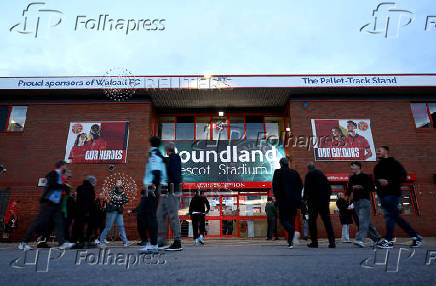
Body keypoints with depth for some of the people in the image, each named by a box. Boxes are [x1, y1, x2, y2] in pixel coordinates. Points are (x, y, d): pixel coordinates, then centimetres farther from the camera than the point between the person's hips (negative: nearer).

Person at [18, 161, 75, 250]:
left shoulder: (59, 175, 18)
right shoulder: (54, 173, -7)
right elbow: (52, 184, -21)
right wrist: (64, 185, -11)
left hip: (56, 204, 9)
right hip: (48, 202, -9)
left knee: (59, 222, 0)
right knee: (39, 222, -4)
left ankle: (62, 243, -4)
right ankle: (23, 242, 8)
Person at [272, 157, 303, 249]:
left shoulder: (277, 172, -2)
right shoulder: (294, 172, 8)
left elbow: (274, 186, -6)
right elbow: (300, 185, 9)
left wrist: (277, 197, 4)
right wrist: (297, 197, 16)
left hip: (283, 200, -4)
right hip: (294, 200, 4)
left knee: (283, 219, 5)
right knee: (291, 220, 11)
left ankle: (291, 230, -26)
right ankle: (290, 242, 11)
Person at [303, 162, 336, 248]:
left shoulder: (309, 175, -2)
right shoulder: (322, 173, 15)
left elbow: (306, 188, -9)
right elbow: (329, 187, 16)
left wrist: (305, 199, -1)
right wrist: (327, 196, 19)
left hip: (313, 200, -5)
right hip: (325, 200, 5)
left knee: (312, 221, 4)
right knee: (327, 221, 5)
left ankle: (314, 242, 3)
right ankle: (332, 242, -1)